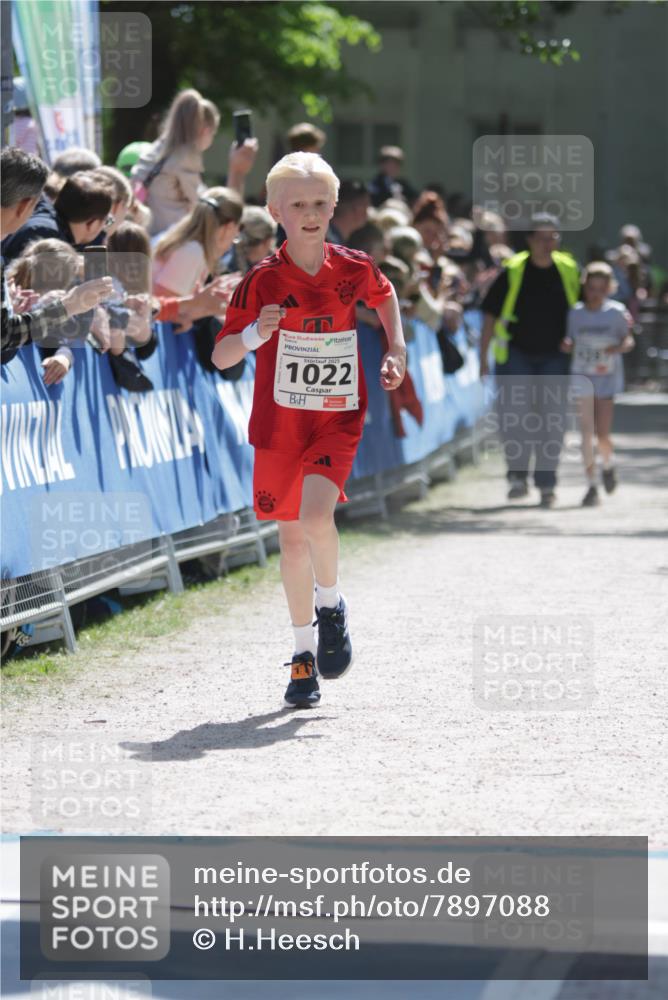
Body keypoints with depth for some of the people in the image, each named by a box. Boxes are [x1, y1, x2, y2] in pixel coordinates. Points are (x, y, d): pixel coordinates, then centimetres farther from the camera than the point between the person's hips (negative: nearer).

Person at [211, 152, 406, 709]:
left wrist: (397, 351, 14)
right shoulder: (264, 280, -8)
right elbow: (221, 357, -8)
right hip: (279, 423, 1)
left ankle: (332, 604, 6)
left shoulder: (354, 269, -3)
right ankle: (305, 653, 23)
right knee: (292, 537, 8)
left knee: (316, 516, -23)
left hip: (338, 418, -1)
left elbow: (384, 295, 22)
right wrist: (257, 332, -26)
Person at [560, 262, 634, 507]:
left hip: (607, 378, 0)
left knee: (602, 434, -2)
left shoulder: (616, 312, -6)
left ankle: (608, 464, 32)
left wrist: (619, 347, -18)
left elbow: (628, 340, 3)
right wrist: (566, 345, -18)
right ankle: (591, 485, -1)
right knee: (587, 431, -8)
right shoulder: (575, 313, -3)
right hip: (582, 376, 0)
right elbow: (569, 344, 5)